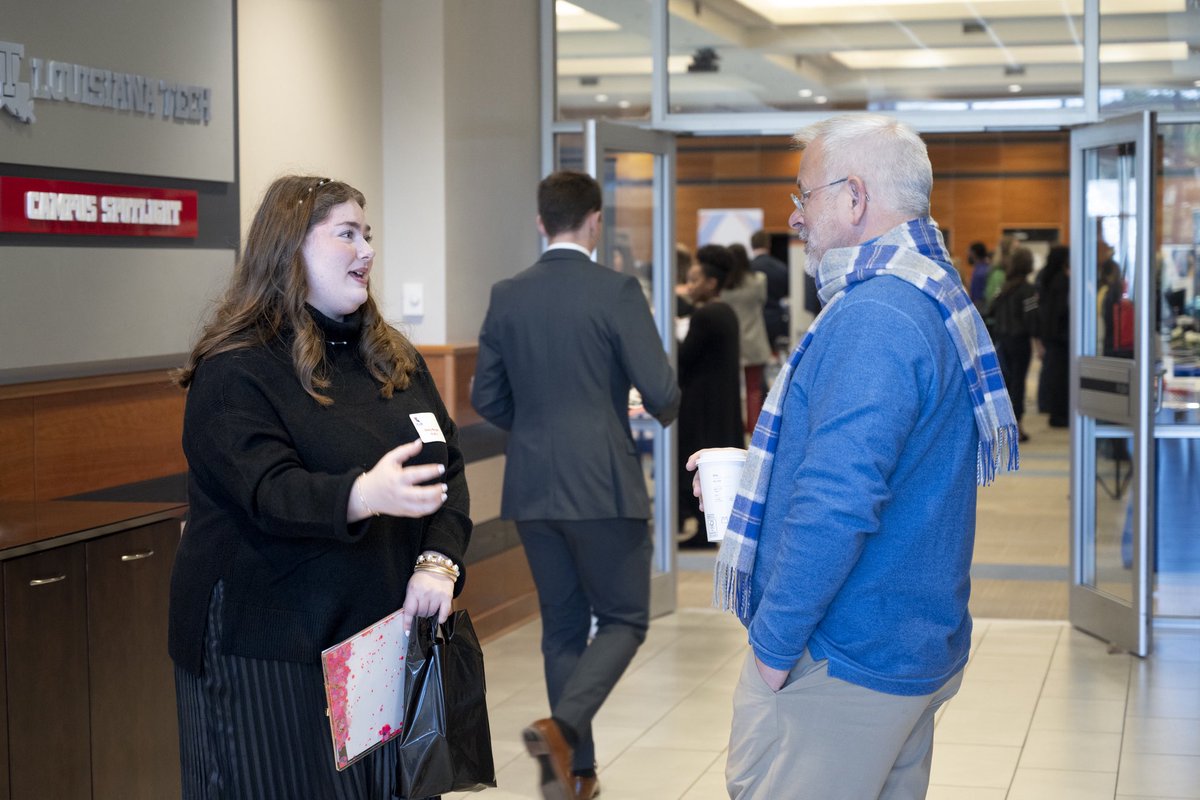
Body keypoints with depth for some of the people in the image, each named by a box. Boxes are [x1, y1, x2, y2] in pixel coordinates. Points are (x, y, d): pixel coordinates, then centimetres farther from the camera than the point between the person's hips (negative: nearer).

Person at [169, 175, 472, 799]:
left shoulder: (394, 358, 13)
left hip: (384, 632, 6)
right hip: (273, 649, -6)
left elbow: (448, 466, 8)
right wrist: (364, 495, -41)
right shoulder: (236, 372, -9)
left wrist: (438, 560, -11)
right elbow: (271, 490, -22)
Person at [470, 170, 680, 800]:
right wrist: (666, 410, 12)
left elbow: (487, 398, 9)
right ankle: (563, 725, -16)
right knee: (623, 620, 7)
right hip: (602, 486, -5)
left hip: (532, 487, 5)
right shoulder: (615, 291, -10)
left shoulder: (507, 296, 4)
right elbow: (660, 393, -12)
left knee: (562, 625, 14)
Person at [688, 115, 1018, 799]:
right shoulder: (937, 297, 13)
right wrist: (752, 472, 15)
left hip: (843, 665, -11)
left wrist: (774, 641, -20)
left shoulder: (872, 320, -22)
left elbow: (837, 505, -29)